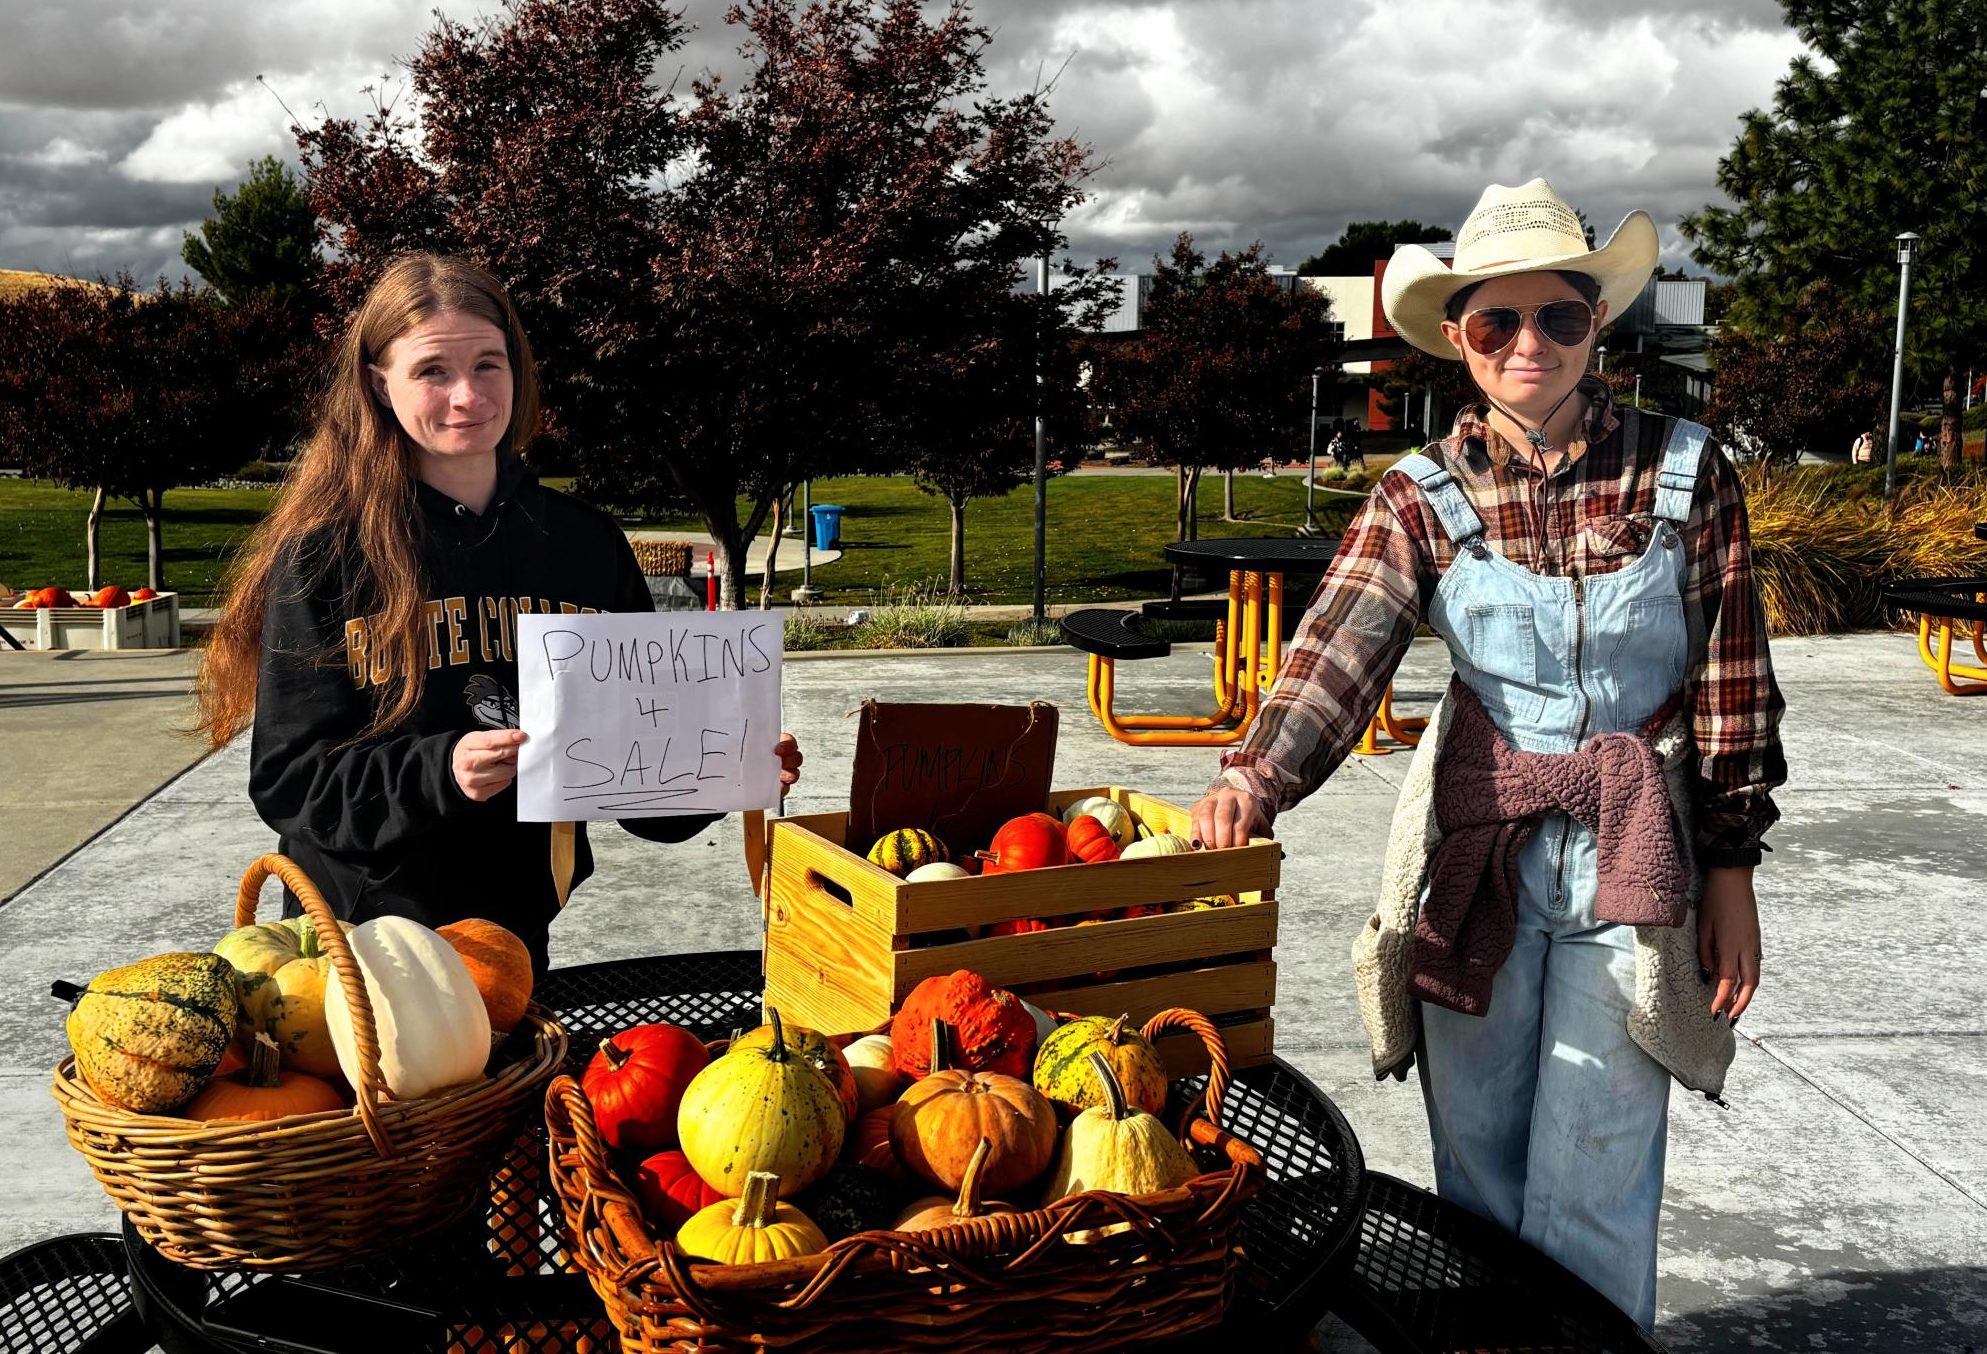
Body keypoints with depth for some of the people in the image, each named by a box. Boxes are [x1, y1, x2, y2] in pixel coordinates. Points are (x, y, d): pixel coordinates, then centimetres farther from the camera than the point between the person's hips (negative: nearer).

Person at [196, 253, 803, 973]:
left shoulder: (586, 543, 2)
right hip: (361, 935, -3)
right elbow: (288, 778, -11)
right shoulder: (325, 553, -9)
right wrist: (437, 772, -27)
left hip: (519, 930, 3)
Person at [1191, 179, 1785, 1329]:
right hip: (1477, 854, 1)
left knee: (1588, 1188, 0)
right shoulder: (1424, 499, -2)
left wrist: (1731, 866, 1)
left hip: (1635, 856, -1)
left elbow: (1736, 685, 2)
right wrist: (1257, 775, -36)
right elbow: (1338, 652, -18)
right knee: (1478, 1168, 12)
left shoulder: (1687, 473, -2)